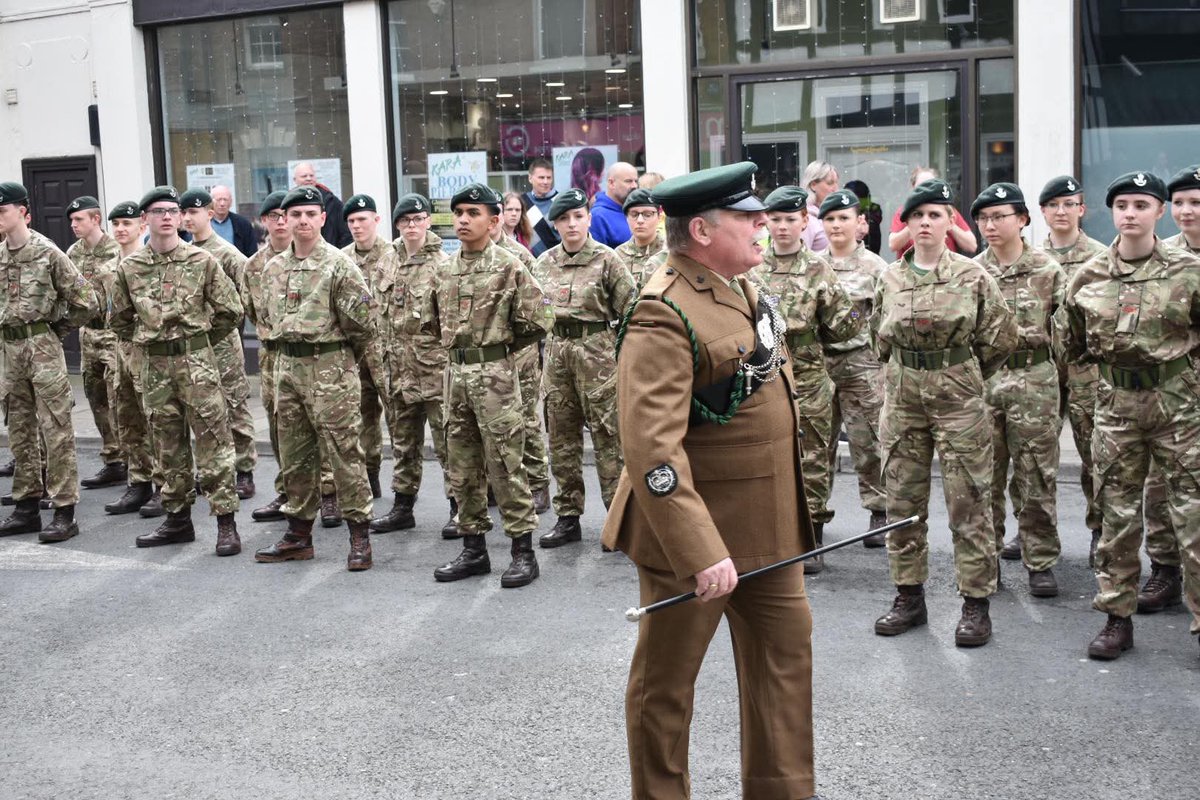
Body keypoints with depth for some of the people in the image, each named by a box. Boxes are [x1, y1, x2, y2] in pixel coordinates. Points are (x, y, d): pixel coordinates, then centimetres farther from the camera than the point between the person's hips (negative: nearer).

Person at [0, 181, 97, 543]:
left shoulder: (47, 252, -9)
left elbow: (86, 302, -8)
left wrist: (58, 329, 0)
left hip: (43, 347, -7)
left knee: (55, 430, -5)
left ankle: (65, 511, -2)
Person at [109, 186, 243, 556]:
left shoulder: (202, 260, -3)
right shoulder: (129, 267, 5)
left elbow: (230, 311, 2)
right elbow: (120, 319, 18)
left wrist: (200, 342, 8)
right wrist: (148, 341, 14)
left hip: (197, 361, -3)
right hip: (154, 365, 4)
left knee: (212, 439, -4)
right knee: (167, 443, 11)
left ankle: (226, 521, -1)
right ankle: (178, 518, 21)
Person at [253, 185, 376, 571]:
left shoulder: (338, 264, -9)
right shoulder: (274, 268, 11)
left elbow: (361, 318, -10)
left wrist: (346, 356, 3)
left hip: (330, 369, -7)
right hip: (288, 366, 7)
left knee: (344, 452, -4)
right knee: (294, 456, 12)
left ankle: (359, 535, 3)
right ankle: (299, 533, 22)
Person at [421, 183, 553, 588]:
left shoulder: (509, 267, -6)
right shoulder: (445, 271, 10)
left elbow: (537, 323, -7)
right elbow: (430, 321, 22)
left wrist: (499, 347, 4)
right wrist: (463, 344, 14)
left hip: (495, 374, -6)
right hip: (455, 373, 6)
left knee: (505, 465, -4)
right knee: (462, 468, 11)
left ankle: (523, 551, 5)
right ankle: (474, 548, 21)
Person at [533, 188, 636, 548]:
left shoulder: (606, 259, -4)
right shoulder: (544, 263, 9)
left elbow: (630, 310, -4)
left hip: (597, 352, -5)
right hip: (556, 353, 5)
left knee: (607, 437, -3)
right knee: (562, 439, 8)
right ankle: (567, 518, 18)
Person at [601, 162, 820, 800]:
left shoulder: (743, 289, 7)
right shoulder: (665, 314, -23)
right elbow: (652, 449, -30)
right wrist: (701, 552, -33)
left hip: (769, 525, 9)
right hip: (694, 532, -9)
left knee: (785, 649, 17)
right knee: (666, 680, 9)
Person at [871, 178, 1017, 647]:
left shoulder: (972, 277, -4)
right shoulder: (889, 279, 5)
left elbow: (1000, 338, 3)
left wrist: (960, 375, 11)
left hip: (959, 401, -3)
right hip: (902, 400, 3)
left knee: (968, 503, 0)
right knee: (902, 502, 8)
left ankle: (975, 604, 9)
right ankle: (909, 596, 20)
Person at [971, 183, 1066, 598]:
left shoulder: (1048, 270, 1)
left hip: (1034, 380, -2)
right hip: (980, 380, 2)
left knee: (1036, 477, 2)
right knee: (984, 474, 7)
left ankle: (1040, 561, 13)